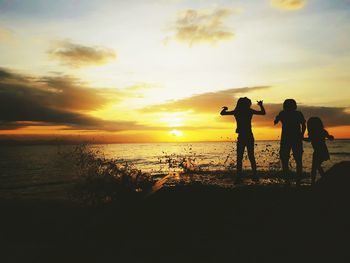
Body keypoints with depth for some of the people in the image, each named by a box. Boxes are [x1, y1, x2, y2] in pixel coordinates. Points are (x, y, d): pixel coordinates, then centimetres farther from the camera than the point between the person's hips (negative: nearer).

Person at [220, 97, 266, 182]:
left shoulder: (236, 112, 0)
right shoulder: (250, 111, 1)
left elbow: (222, 113, 4)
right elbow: (263, 112, 12)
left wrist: (225, 109, 24)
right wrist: (261, 105, 27)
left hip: (241, 137, -1)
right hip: (249, 137, 1)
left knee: (239, 158, 3)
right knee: (251, 157, 13)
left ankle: (239, 177, -4)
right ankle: (255, 176, 12)